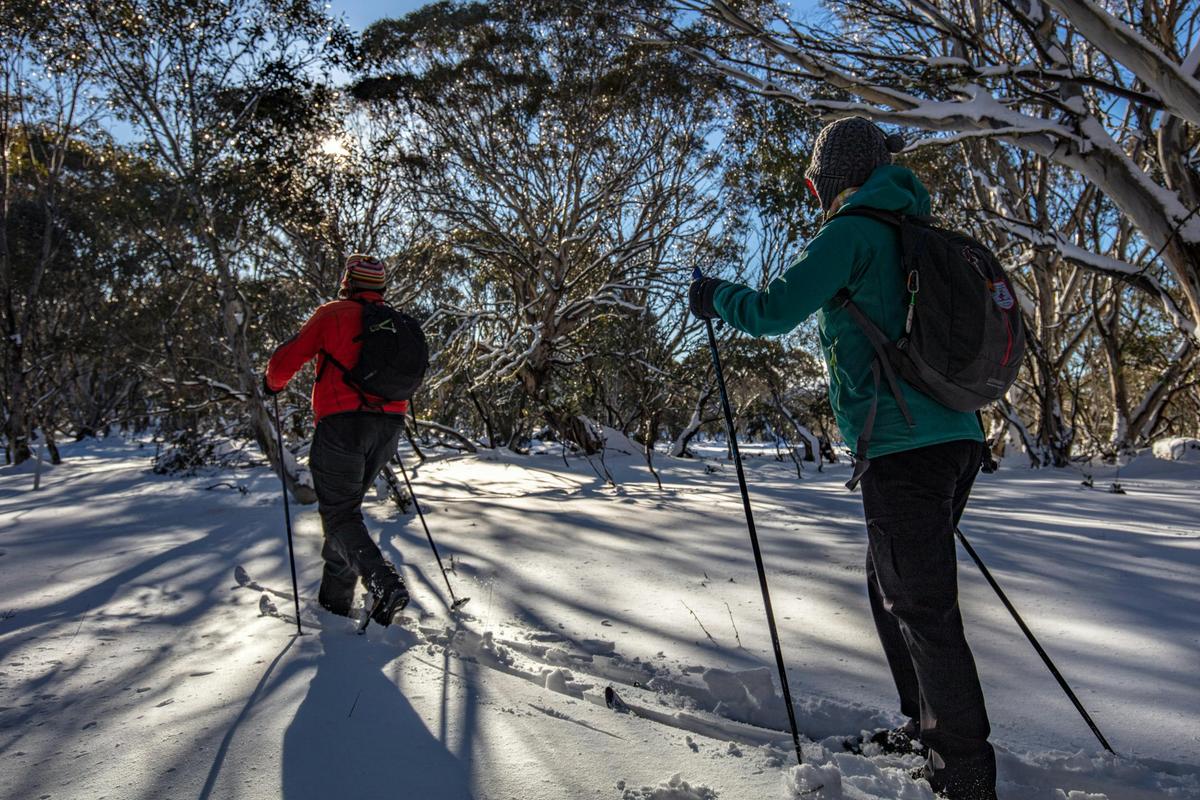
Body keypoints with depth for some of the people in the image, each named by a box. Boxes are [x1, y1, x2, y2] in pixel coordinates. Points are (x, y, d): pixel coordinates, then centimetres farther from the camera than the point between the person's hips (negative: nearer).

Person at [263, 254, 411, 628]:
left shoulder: (332, 314, -1)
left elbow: (286, 360, -2)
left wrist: (272, 383, 18)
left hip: (343, 424, -6)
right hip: (388, 426, 6)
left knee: (339, 515, 0)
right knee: (347, 507, 18)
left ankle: (385, 584, -21)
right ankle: (335, 598, 22)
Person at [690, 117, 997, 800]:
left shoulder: (854, 231, -7)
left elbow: (775, 310, -13)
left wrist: (715, 298, 4)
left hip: (901, 446, -9)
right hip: (957, 438, 9)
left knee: (922, 608, 0)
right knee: (895, 589, 21)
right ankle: (928, 727, 33)